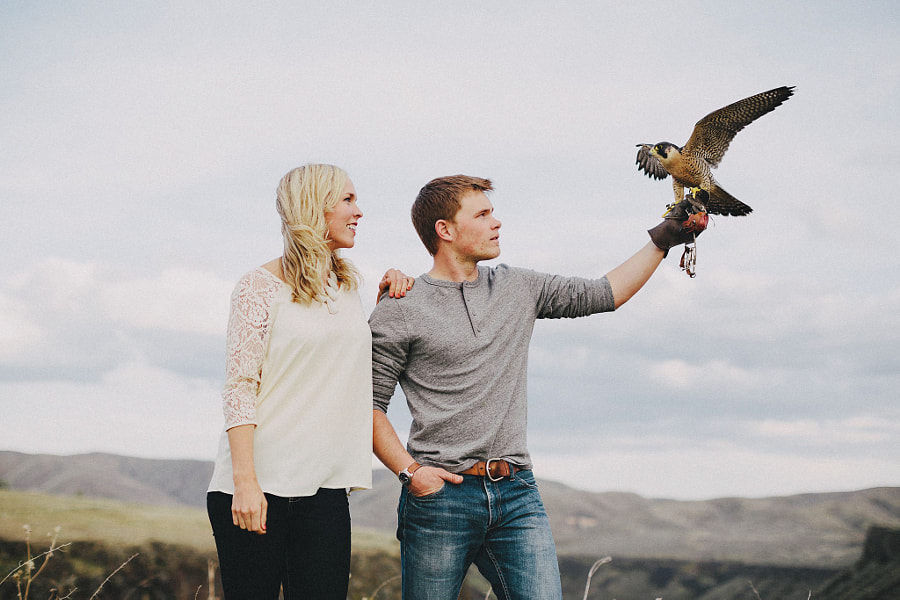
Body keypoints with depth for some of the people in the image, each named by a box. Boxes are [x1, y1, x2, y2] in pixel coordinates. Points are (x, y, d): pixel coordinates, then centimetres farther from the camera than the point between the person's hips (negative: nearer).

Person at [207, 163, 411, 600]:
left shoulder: (346, 287, 16)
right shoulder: (260, 287, -3)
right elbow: (239, 388, -8)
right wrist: (245, 482, -17)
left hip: (324, 488, 5)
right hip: (258, 484, -5)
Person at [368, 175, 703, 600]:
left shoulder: (519, 289, 13)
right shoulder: (399, 312, -1)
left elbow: (602, 294, 18)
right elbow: (370, 406, -1)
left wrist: (662, 240, 15)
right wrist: (409, 471, -12)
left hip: (516, 491, 4)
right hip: (441, 495, -3)